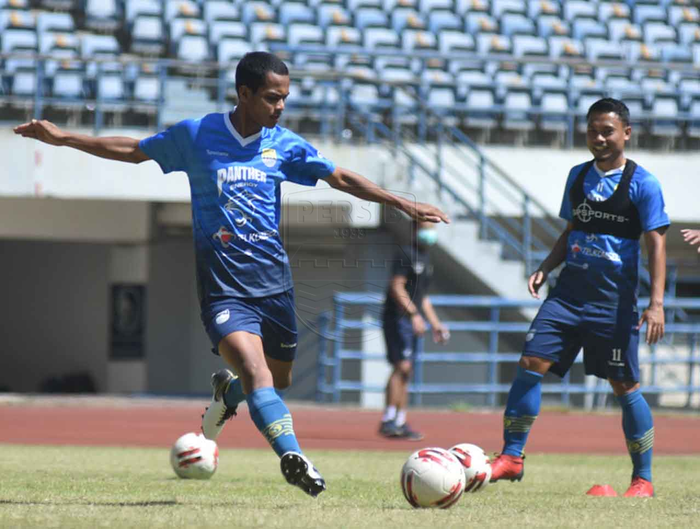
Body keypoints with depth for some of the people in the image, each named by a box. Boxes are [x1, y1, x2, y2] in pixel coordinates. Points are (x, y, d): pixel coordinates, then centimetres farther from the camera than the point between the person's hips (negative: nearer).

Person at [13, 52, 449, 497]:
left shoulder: (284, 144, 7)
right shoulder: (195, 135, 0)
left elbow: (340, 179, 11)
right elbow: (134, 151, 13)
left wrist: (402, 203, 4)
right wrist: (63, 138, 11)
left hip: (274, 281, 4)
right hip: (224, 287, -4)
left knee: (279, 379, 16)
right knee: (257, 374, -24)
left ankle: (227, 390, 48)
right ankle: (293, 457, -40)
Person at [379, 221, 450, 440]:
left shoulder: (425, 258, 20)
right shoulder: (406, 255, -9)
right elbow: (396, 287, -17)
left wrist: (435, 324, 24)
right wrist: (414, 314, -24)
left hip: (413, 321, 9)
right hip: (398, 318, -9)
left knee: (405, 372, 8)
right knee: (402, 366, -16)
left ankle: (400, 423, 10)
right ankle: (388, 420, -17)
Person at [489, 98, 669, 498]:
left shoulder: (642, 184, -7)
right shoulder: (578, 177, 11)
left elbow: (656, 243, -10)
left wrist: (656, 303, -18)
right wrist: (546, 268, 6)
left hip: (615, 300, -5)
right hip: (570, 292, 5)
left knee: (625, 387, 0)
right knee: (531, 364, -8)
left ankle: (643, 479, 11)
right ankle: (512, 458, 0)